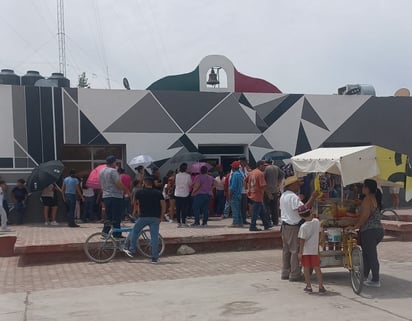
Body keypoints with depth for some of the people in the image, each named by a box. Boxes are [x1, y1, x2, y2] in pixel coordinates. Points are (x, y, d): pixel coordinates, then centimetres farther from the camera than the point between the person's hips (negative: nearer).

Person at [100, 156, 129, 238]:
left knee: (108, 217, 14)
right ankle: (117, 235, -2)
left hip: (105, 196, 8)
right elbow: (118, 184, -19)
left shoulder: (102, 172, 14)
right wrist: (126, 190, -7)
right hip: (115, 197, -8)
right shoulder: (113, 171, -13)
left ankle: (104, 233, 10)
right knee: (116, 218, -4)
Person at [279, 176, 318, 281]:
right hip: (293, 227, -10)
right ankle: (294, 275, 2)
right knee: (295, 250, -2)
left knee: (286, 250, 14)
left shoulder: (283, 195, 11)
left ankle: (285, 273, 21)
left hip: (285, 225, 10)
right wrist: (313, 197, -25)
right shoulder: (293, 197, -19)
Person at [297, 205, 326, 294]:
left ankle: (309, 286, 12)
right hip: (315, 250, 4)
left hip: (305, 251, -4)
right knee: (317, 268, 9)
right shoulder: (317, 221, -5)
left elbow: (302, 240, -16)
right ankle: (321, 286, 8)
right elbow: (319, 233, 8)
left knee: (306, 268, 8)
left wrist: (300, 252, -10)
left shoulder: (303, 227, -19)